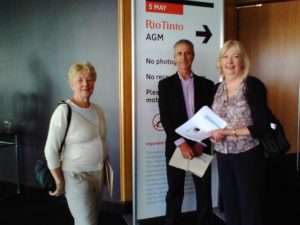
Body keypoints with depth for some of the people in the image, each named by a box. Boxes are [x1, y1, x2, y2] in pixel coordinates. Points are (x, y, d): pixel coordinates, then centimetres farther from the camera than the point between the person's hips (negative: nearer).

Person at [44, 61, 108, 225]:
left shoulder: (98, 110, 4)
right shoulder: (64, 111, -16)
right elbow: (51, 150, -14)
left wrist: (105, 170, 15)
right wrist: (59, 182, -11)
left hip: (99, 173, 7)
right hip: (76, 176, -6)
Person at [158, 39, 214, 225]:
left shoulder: (206, 84, 6)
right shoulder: (165, 84, 2)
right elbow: (165, 118, -6)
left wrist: (202, 142, -9)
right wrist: (181, 143, -16)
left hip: (201, 145, 1)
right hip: (176, 146, -1)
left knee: (204, 193, 9)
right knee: (175, 193, 9)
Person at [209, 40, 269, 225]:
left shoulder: (253, 85, -12)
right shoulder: (217, 88, 6)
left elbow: (263, 126, -16)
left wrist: (229, 132, -21)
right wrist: (213, 133, -5)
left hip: (248, 156, -5)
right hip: (223, 156, 6)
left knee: (250, 207, 8)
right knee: (229, 204, 18)